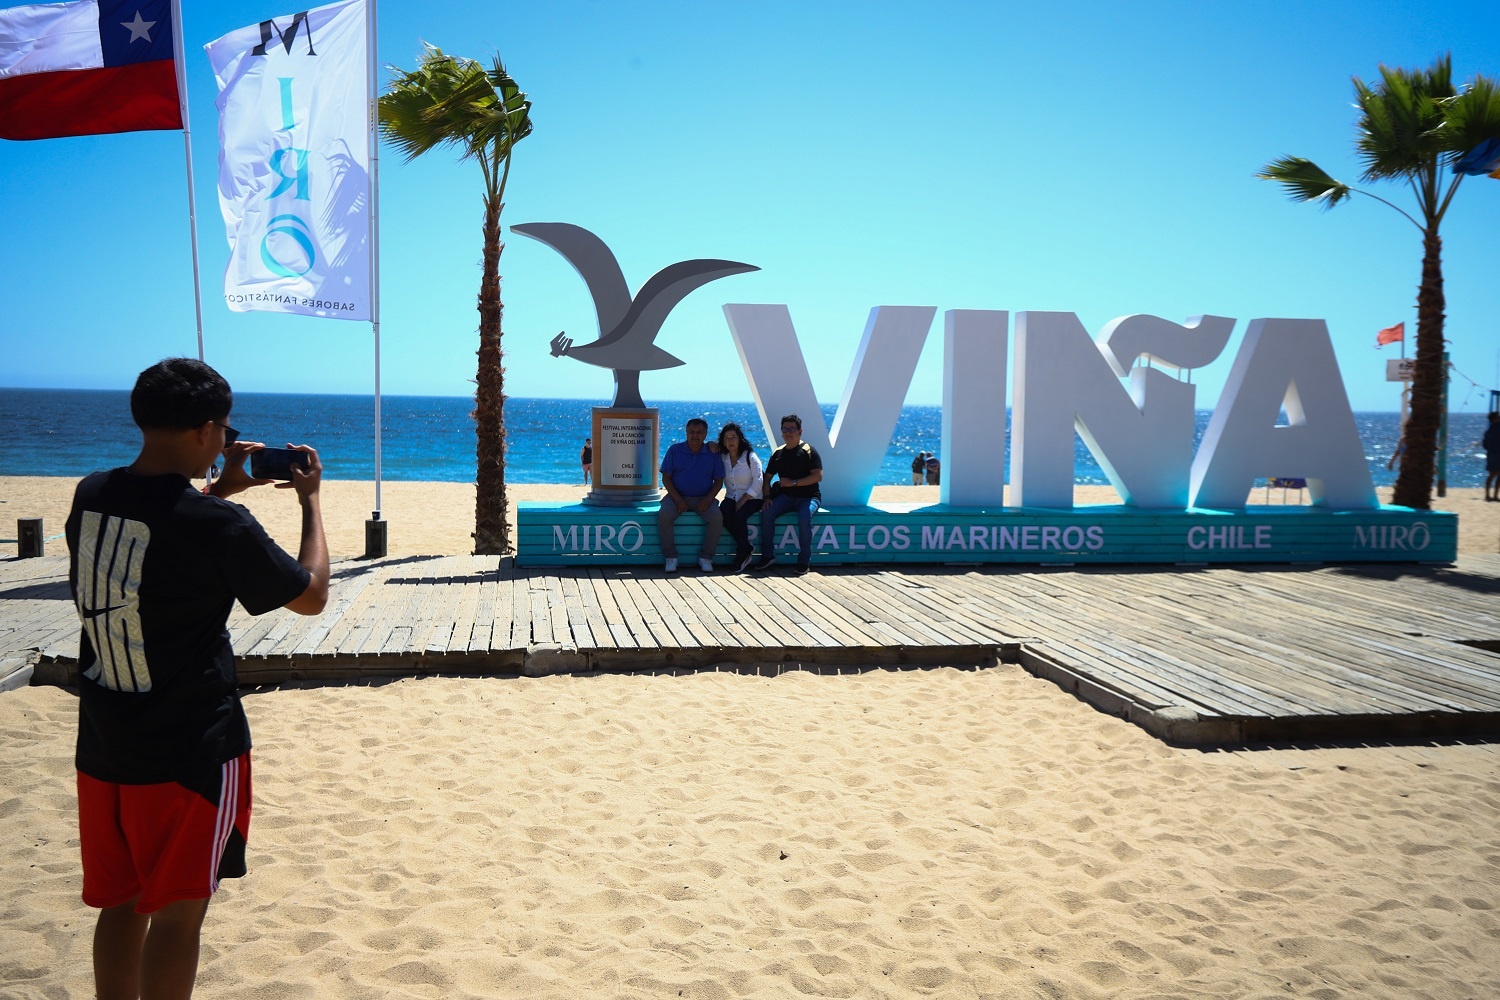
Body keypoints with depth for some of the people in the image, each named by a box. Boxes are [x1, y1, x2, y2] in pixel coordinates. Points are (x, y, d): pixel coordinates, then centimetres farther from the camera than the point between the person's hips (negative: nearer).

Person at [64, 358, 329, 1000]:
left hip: (103, 747, 7)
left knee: (121, 903, 19)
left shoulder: (90, 497, -1)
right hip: (191, 751, -6)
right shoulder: (218, 527, -21)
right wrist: (310, 498, 4)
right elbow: (311, 595, -6)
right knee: (179, 913, 6)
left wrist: (219, 490, 21)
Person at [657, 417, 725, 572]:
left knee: (717, 518, -28)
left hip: (703, 499, 0)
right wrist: (677, 499, -13)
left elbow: (718, 480, 6)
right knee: (664, 515, -30)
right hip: (677, 496, 0)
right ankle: (670, 557, -18)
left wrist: (708, 499, -12)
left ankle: (705, 557, -14)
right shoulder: (674, 450, 4)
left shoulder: (712, 454, 6)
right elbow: (666, 477, 1)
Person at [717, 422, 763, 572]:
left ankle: (742, 553, -18)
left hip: (752, 498, -4)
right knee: (724, 514, -29)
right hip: (731, 497, 4)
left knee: (739, 515, -34)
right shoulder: (722, 457, 6)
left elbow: (758, 482, -12)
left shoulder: (750, 457, -7)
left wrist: (743, 500, -18)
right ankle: (747, 549, -17)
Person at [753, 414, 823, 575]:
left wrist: (794, 482, -16)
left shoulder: (809, 451, -2)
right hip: (785, 496, 4)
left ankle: (804, 561, -22)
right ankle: (768, 556, -13)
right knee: (766, 513, -23)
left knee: (804, 517, -34)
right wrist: (767, 497, -1)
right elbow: (767, 477, 16)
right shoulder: (778, 453, 13)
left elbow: (818, 476, -12)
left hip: (808, 496, -4)